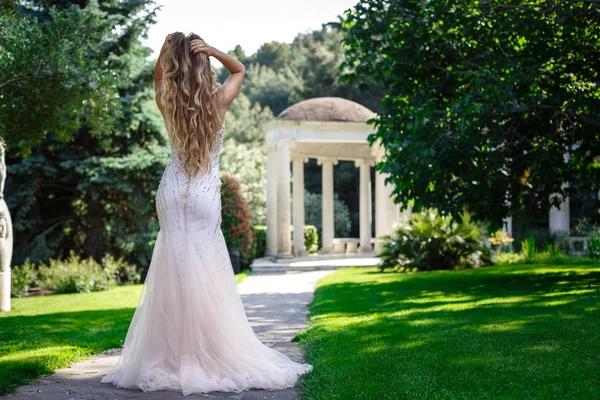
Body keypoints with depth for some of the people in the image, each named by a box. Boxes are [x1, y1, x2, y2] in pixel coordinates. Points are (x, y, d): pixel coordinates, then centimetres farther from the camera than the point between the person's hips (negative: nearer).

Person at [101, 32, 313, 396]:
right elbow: (240, 70, 13)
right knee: (207, 276, 2)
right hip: (206, 195, -1)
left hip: (173, 192, 2)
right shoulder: (220, 100, -6)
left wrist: (168, 48, 4)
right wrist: (213, 50, -4)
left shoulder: (167, 103, -2)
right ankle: (213, 357, 7)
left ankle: (175, 358, 9)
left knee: (174, 274, 5)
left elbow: (158, 76, 21)